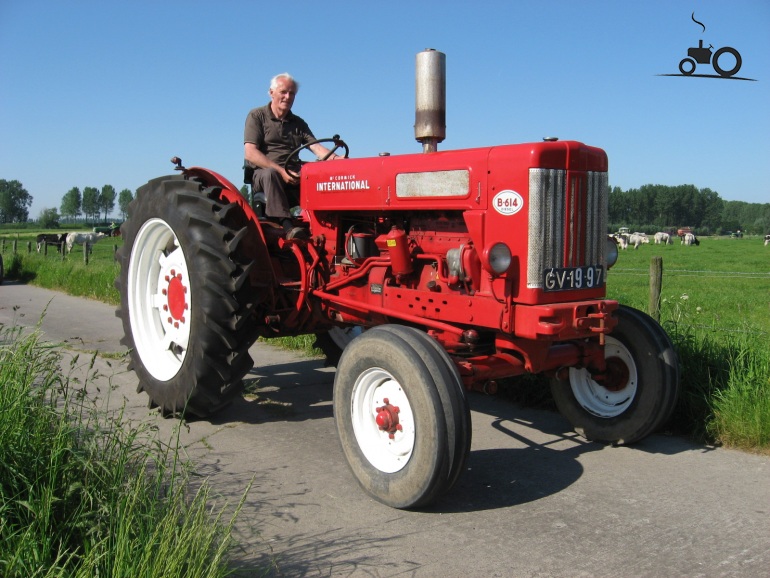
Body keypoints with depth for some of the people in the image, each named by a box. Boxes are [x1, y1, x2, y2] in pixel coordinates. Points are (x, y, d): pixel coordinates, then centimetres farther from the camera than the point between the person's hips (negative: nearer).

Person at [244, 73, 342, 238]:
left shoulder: (298, 123, 22)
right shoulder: (256, 116, 6)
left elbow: (316, 147, 6)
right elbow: (250, 153, -7)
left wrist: (336, 158, -18)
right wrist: (280, 170, -19)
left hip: (294, 178, 4)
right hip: (263, 173, -4)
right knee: (270, 173, -39)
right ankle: (287, 226, -48)